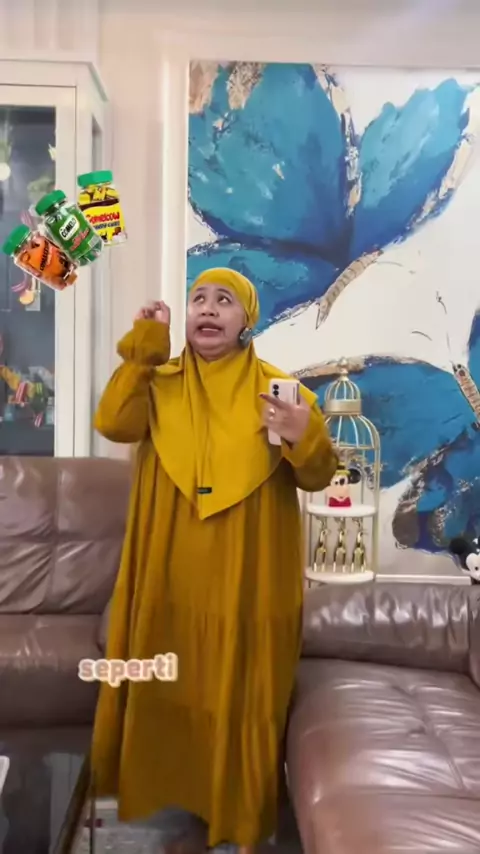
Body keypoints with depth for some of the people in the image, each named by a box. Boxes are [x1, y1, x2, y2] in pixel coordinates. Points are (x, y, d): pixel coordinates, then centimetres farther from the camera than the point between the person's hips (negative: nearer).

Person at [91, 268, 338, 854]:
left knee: (241, 700, 7)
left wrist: (304, 437, -21)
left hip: (249, 581, -2)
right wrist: (143, 348, -13)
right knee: (178, 694, 13)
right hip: (174, 575, 2)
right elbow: (114, 424, -13)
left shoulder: (278, 388, 0)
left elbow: (316, 478, -1)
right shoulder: (159, 382, 6)